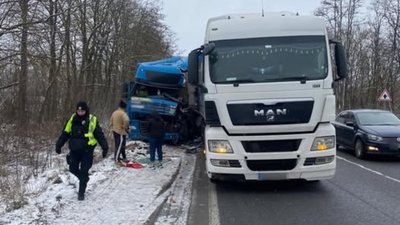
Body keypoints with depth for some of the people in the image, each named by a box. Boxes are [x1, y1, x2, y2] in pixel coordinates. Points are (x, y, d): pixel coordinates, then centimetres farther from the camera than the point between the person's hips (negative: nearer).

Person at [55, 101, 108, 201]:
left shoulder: (92, 120, -8)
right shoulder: (72, 119, 0)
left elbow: (99, 135, -6)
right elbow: (65, 133, 7)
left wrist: (105, 147, -11)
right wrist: (59, 145, 4)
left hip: (87, 150, -3)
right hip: (74, 149, 4)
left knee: (84, 172, -2)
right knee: (73, 168, 9)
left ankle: (81, 192, 12)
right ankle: (84, 178, 39)